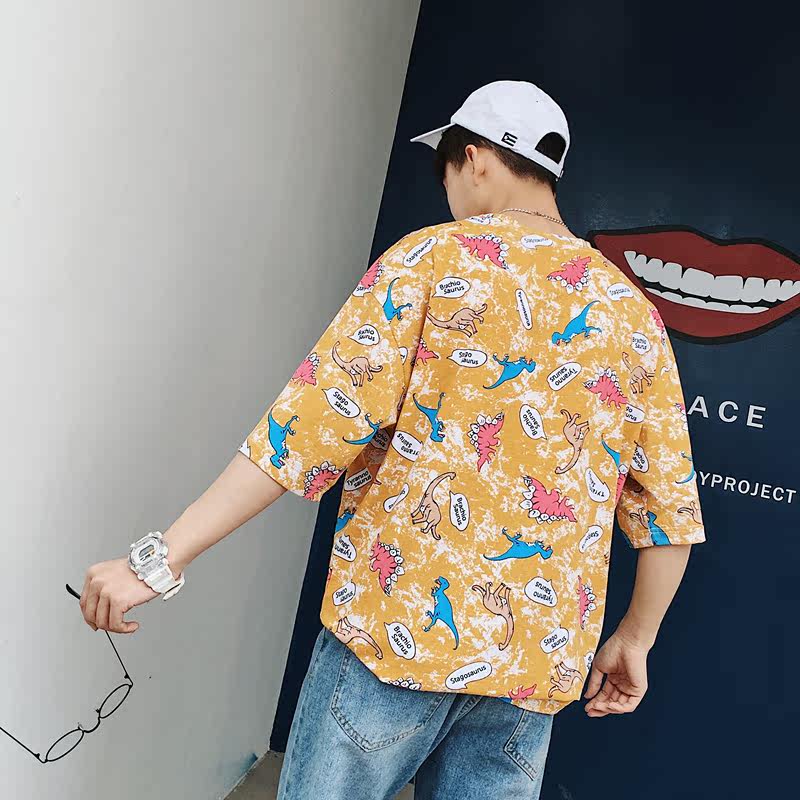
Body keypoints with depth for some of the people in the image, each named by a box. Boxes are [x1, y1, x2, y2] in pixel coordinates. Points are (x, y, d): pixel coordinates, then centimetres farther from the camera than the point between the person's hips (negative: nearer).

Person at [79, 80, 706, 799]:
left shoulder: (435, 256, -4)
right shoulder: (632, 308, 10)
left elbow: (317, 420, -14)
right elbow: (672, 507, 9)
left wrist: (161, 559, -11)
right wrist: (635, 639, 22)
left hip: (400, 627, -4)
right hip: (539, 661, 5)